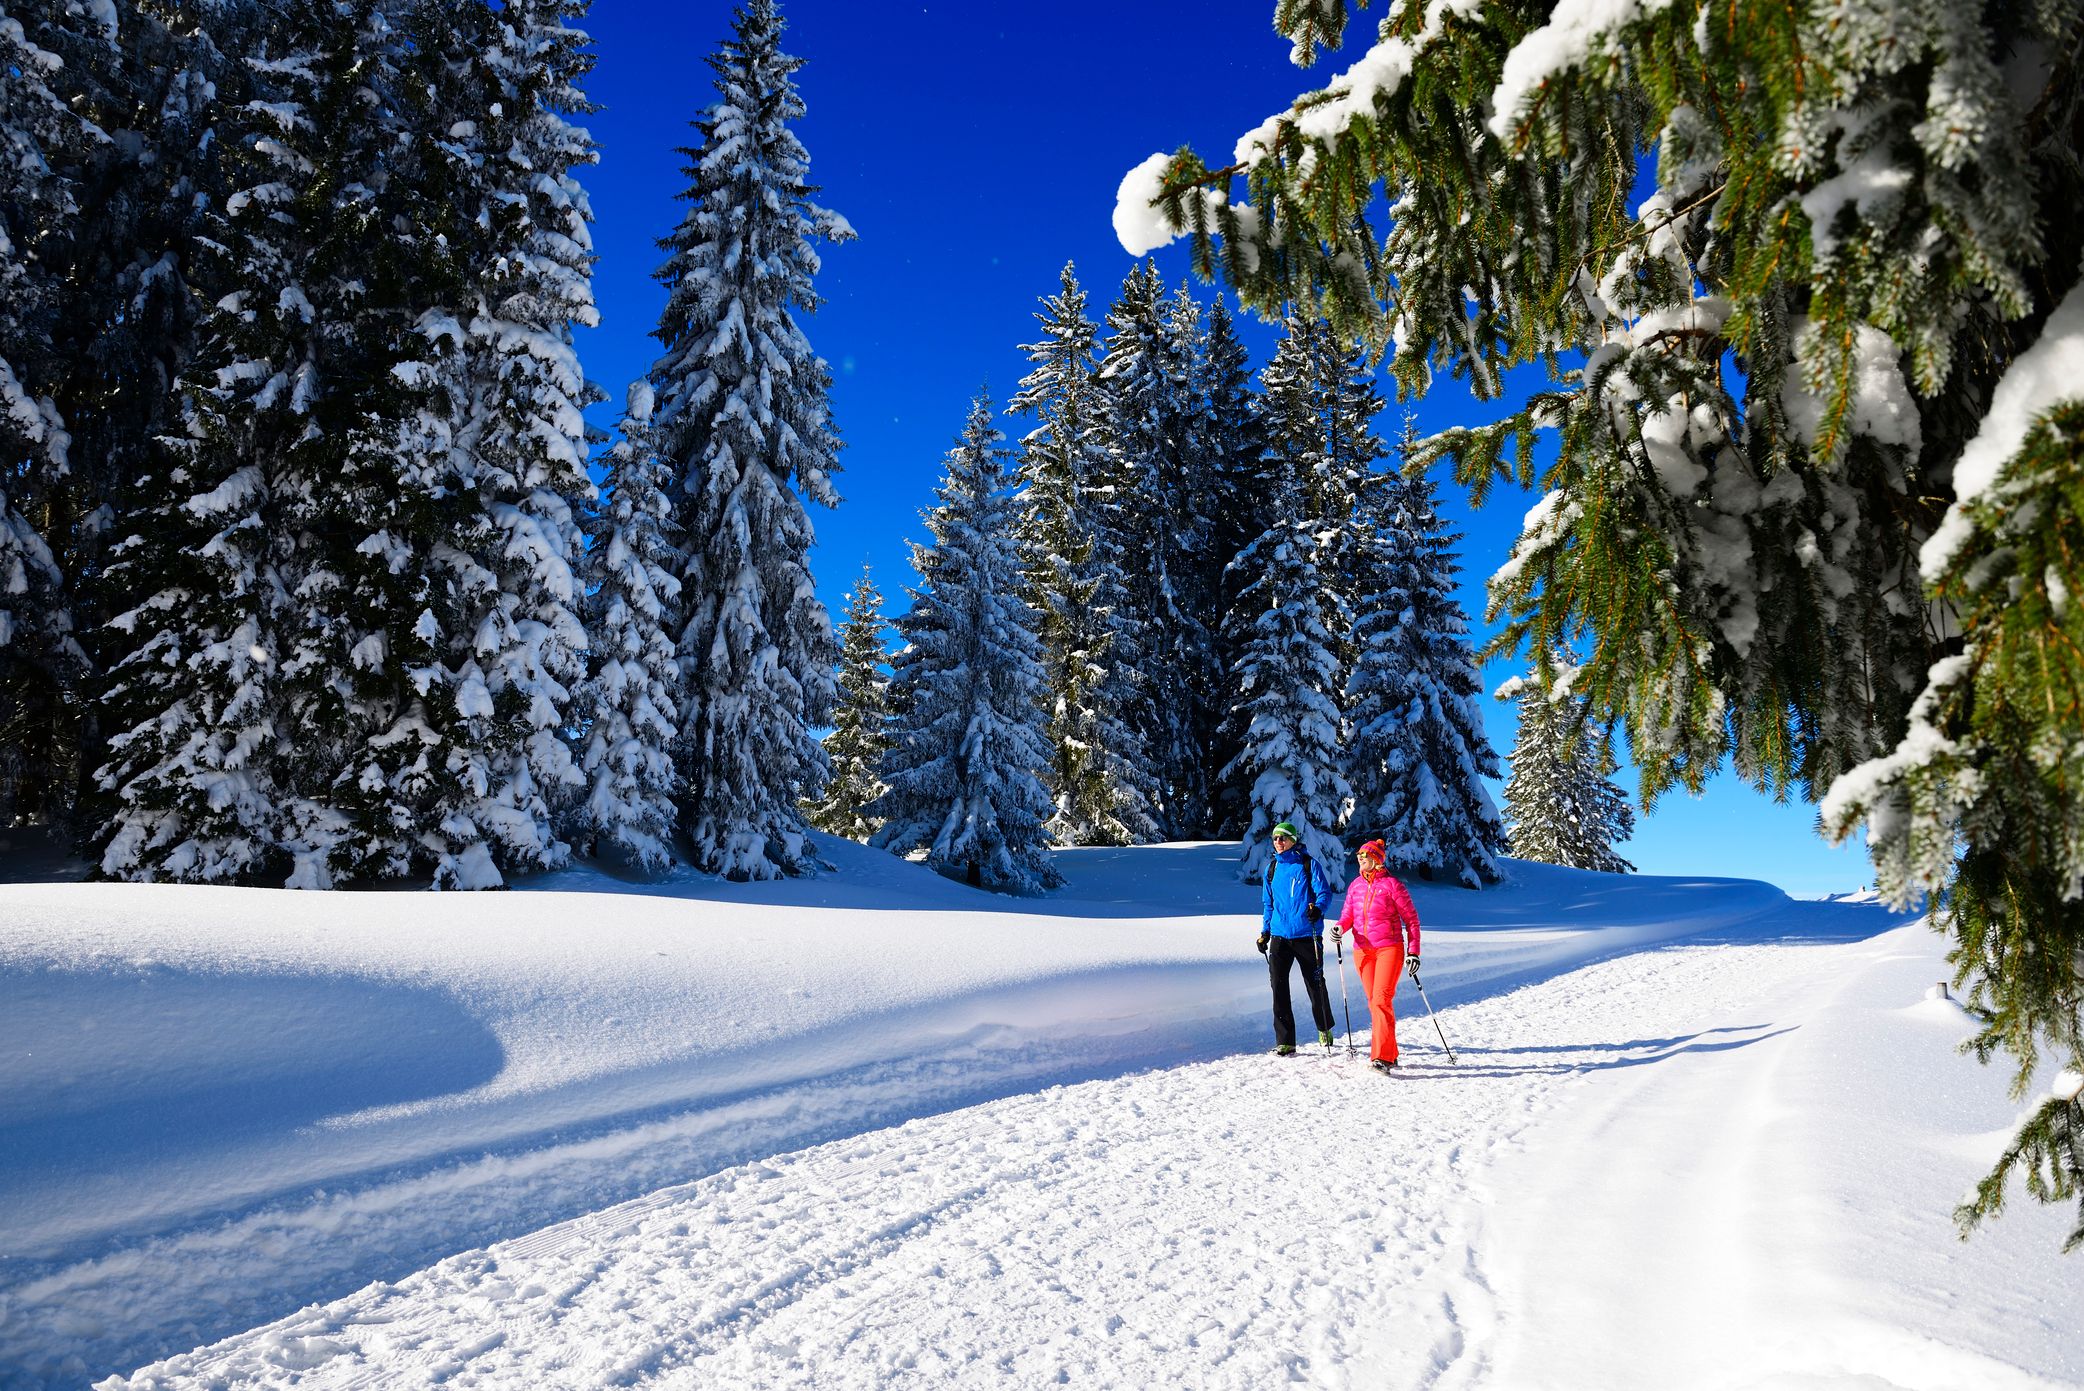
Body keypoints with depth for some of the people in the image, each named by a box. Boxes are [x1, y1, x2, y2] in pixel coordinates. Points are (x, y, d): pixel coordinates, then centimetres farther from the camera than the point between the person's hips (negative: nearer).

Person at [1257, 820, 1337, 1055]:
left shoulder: (1308, 864, -3)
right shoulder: (1272, 869, 12)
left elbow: (1325, 892, -8)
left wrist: (1317, 909, -29)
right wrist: (1264, 932, 17)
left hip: (1307, 935, -4)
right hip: (1280, 936, 4)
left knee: (1315, 983, 8)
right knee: (1278, 986, -5)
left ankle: (1324, 1028, 34)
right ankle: (1285, 1042, 0)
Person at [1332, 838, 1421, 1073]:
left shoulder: (1392, 884, -6)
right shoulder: (1356, 885, 9)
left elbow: (1411, 918, -1)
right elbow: (1348, 915, 13)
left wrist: (1413, 951, -5)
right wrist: (1340, 927, -10)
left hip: (1389, 948, -5)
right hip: (1363, 950, 5)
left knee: (1382, 1000, -16)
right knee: (1374, 1003, 8)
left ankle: (1382, 1057, -16)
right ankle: (1390, 1055, 20)